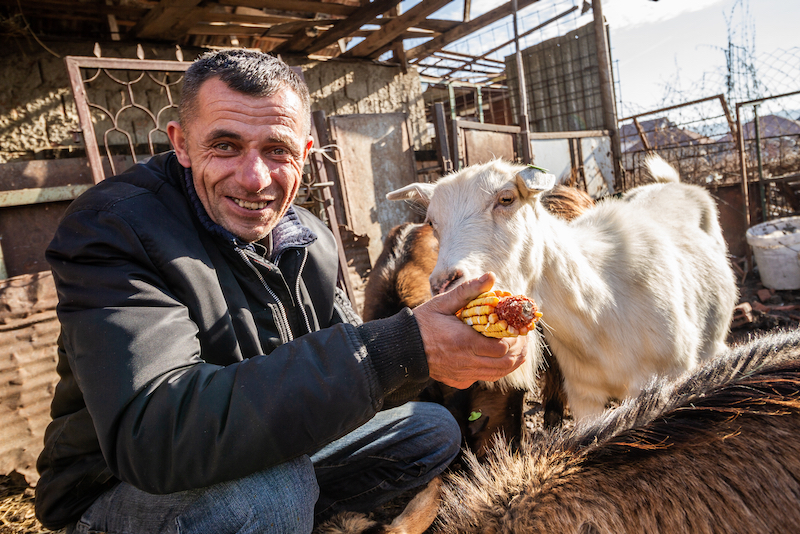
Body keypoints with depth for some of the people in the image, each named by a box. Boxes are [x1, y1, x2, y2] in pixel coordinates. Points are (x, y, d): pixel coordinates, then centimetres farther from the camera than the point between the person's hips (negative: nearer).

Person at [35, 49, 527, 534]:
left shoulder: (312, 240, -3)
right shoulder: (112, 227, -23)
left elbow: (339, 374, -1)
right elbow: (153, 433, -37)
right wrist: (399, 347, -41)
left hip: (271, 460, 6)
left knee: (435, 432, 8)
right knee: (272, 488, -37)